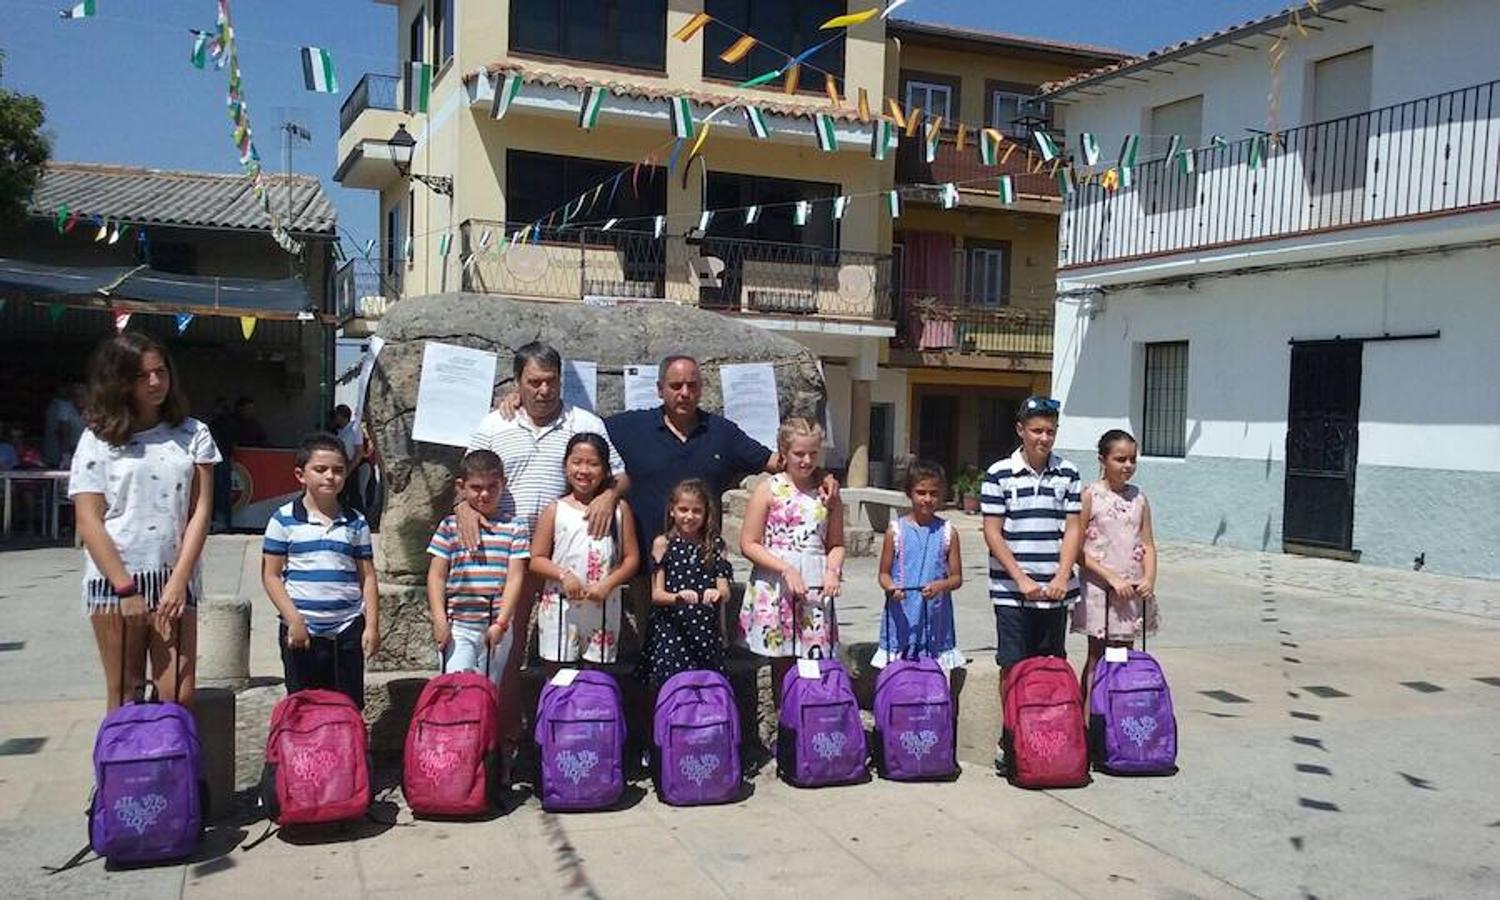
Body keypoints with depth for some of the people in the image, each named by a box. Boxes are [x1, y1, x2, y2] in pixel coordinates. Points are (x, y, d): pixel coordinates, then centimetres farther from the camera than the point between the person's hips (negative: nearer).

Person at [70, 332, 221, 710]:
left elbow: (201, 510, 3)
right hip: (114, 579, -1)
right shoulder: (97, 440, 3)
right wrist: (126, 589, -8)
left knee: (180, 697, -4)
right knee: (125, 697, 5)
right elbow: (89, 522, -1)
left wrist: (179, 579, -6)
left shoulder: (192, 434, 7)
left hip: (175, 578, 1)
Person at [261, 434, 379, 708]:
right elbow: (271, 575, -2)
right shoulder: (284, 519, 0)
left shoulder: (356, 523, 7)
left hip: (347, 629, 2)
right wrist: (294, 620, -10)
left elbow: (367, 577, 7)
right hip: (301, 631, -2)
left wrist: (372, 624, -1)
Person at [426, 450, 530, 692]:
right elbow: (436, 576, 4)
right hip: (457, 625, 0)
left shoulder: (514, 529, 3)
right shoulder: (450, 526, 5)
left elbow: (515, 578, -1)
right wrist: (439, 620, -6)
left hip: (497, 627, 0)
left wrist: (501, 623, -9)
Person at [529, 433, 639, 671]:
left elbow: (631, 558, 4)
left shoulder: (619, 509, 5)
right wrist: (563, 575, -15)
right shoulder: (555, 511, 3)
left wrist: (608, 583, -11)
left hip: (603, 606, 1)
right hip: (561, 607, -1)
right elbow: (537, 559, 2)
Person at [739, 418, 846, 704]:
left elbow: (836, 543, 15)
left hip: (816, 587, 3)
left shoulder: (827, 493, 9)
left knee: (815, 662, 0)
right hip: (775, 587, -2)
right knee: (782, 664, 3)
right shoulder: (769, 490, -1)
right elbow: (749, 544, -4)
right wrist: (786, 569, -13)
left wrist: (833, 570, -4)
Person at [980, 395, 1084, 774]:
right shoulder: (999, 474, -3)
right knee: (1013, 665, 2)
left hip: (1055, 591, 3)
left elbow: (1073, 529, 4)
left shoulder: (1068, 474, 6)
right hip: (1011, 590, -2)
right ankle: (1009, 737, 13)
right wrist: (1021, 579, -11)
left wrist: (1062, 577, -8)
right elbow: (992, 534, -5)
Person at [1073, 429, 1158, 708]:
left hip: (1132, 591, 4)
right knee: (1097, 657, 1)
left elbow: (1148, 544, 10)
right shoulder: (1090, 496, -6)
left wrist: (1149, 578, -8)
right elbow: (1077, 549, -10)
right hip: (1099, 589, -4)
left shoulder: (1139, 498, 9)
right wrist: (1112, 578, -16)